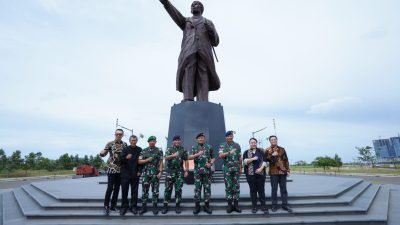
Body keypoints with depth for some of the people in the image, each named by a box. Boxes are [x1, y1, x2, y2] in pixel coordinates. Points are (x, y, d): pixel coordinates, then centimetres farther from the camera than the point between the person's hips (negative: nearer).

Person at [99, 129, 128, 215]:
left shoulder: (125, 145, 4)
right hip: (112, 169, -3)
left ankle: (113, 206, 20)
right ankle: (106, 207, 9)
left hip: (121, 170, 3)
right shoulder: (110, 144, -4)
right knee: (110, 188, -6)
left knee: (117, 188, 9)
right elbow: (103, 154, -9)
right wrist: (102, 152, -30)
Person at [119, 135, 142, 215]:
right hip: (125, 174, 0)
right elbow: (121, 160, -4)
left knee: (134, 191, 7)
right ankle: (124, 207, 19)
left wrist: (139, 171, -4)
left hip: (135, 174, 0)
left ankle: (133, 207, 19)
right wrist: (126, 158, -24)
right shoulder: (125, 149, 2)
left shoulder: (139, 150, 2)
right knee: (124, 191, 5)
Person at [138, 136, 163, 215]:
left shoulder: (159, 151, 2)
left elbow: (161, 162, -1)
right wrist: (147, 160, -11)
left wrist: (160, 172, -10)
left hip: (155, 174, -1)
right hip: (145, 173, 2)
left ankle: (155, 207, 16)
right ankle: (144, 207, 19)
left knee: (155, 191, 4)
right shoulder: (143, 151, 6)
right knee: (144, 191, 7)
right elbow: (139, 161, 3)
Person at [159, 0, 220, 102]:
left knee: (203, 79, -16)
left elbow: (215, 43, 18)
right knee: (188, 74, -22)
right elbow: (175, 14, 12)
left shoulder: (209, 23, 30)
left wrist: (210, 30, 0)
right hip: (188, 53, 1)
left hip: (204, 53, 0)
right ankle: (187, 100, -33)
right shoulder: (185, 21, 32)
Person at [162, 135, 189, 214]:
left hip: (180, 172, 1)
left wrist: (186, 170, -1)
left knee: (178, 189, 3)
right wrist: (173, 155, -32)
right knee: (168, 189, 3)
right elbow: (166, 158, -15)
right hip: (170, 172, 0)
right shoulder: (169, 149, 3)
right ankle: (165, 206, 14)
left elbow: (186, 161, 6)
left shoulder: (183, 150, 6)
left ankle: (177, 206, 14)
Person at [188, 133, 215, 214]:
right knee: (197, 188, 2)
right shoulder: (194, 147, 7)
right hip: (197, 171, 0)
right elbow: (189, 157, -4)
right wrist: (197, 154, -19)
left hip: (207, 171, 1)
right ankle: (197, 206, 13)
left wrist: (211, 163, -8)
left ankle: (206, 206, 15)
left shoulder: (209, 147, 7)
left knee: (207, 188, 4)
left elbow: (213, 157, 11)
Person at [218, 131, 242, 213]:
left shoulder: (237, 145, 6)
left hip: (236, 169, 2)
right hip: (227, 169, -2)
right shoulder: (222, 145, 0)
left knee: (236, 186, 4)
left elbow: (240, 158, 9)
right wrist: (229, 152, -29)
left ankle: (236, 205, 14)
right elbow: (220, 155, -15)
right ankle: (229, 205, 13)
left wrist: (240, 168, 7)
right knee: (228, 187, 3)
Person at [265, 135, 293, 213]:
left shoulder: (282, 149, 10)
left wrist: (288, 170, 4)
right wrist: (272, 155, -24)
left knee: (283, 189, 8)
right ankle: (274, 205, 14)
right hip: (273, 172, -2)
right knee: (274, 189, 4)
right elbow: (266, 160, -10)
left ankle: (285, 205, 18)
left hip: (282, 172, 2)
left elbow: (286, 160, 10)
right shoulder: (267, 150, 2)